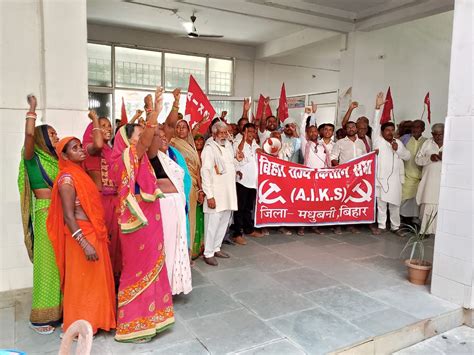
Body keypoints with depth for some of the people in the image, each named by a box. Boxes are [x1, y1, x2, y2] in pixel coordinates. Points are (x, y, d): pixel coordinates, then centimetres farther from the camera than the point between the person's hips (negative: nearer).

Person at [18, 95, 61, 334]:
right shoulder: (32, 157, -2)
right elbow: (29, 135, -20)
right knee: (47, 262, -3)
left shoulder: (55, 159, 15)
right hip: (45, 214, -6)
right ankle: (40, 317, 8)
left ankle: (60, 308, 21)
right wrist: (32, 110, -14)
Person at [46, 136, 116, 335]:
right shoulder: (67, 179, -17)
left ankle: (92, 319, 33)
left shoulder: (81, 173, 9)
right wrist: (84, 244, -27)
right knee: (82, 281, 5)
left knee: (96, 279, 18)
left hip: (94, 234, 9)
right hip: (82, 236, -9)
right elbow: (68, 216, -22)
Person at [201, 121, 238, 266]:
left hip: (229, 192, 8)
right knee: (212, 224, -2)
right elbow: (205, 172, -16)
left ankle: (216, 248, 28)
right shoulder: (209, 148, -11)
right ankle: (208, 253, 10)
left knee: (224, 223, 14)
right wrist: (209, 195, -19)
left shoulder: (228, 146, 11)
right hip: (216, 194, -7)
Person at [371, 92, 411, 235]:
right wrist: (378, 107, -18)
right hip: (381, 177, -3)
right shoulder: (378, 140, 1)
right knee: (381, 203, 2)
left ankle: (395, 226, 20)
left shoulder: (398, 142, 14)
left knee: (395, 204, 9)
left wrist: (398, 149, -5)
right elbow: (376, 124, -9)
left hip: (395, 178, 3)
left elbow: (407, 156, 13)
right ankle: (381, 226, 12)